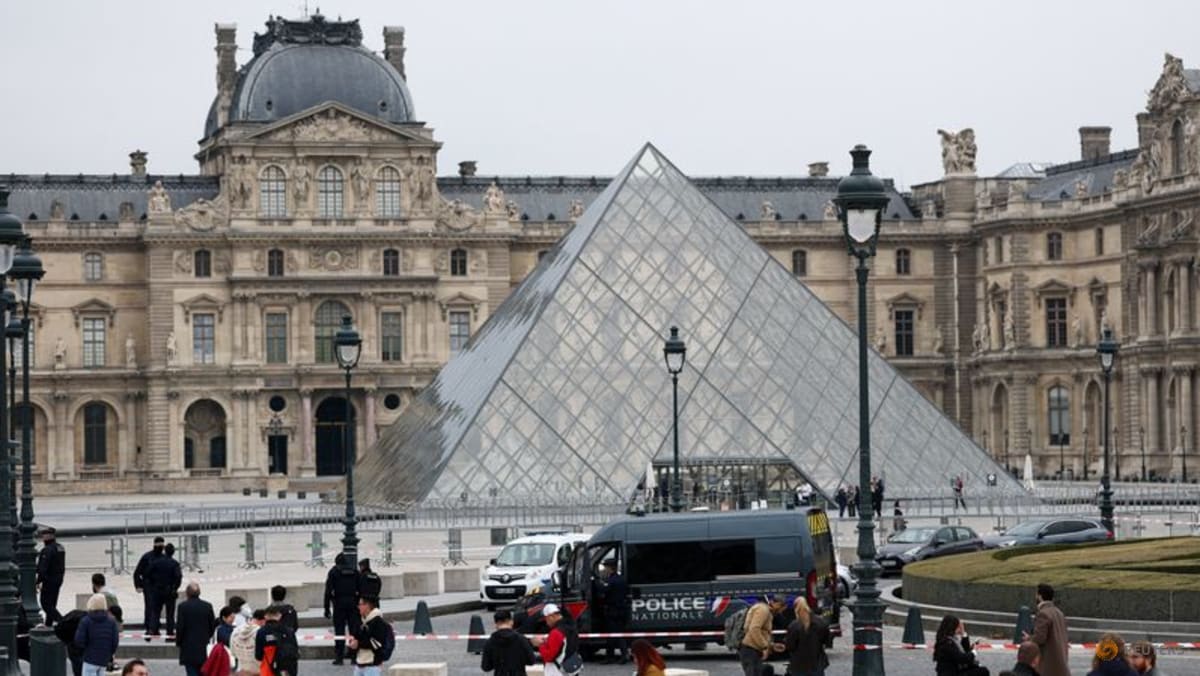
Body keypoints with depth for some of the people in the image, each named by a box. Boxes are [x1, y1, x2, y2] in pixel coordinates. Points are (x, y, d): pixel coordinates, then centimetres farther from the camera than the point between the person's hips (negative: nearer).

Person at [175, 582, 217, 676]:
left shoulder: (183, 606, -10)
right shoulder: (208, 606, 1)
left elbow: (180, 627, -9)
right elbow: (212, 625, 6)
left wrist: (178, 642, 5)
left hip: (188, 648, -4)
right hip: (204, 647, 4)